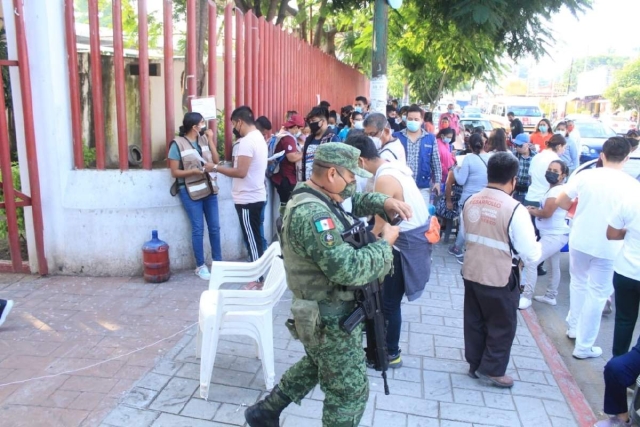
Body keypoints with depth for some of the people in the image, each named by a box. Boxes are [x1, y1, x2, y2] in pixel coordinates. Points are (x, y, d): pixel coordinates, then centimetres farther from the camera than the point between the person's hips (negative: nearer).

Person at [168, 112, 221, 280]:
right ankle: (200, 266, 13)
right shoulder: (177, 144, -9)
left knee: (215, 227, 9)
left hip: (209, 188, 5)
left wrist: (210, 140, -5)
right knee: (198, 229, -1)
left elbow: (216, 161, 0)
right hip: (190, 192, -5)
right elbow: (174, 172, -8)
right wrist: (194, 171, -22)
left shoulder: (204, 139, 6)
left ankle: (218, 261, 22)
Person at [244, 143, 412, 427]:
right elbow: (348, 269, -35)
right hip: (330, 319, -10)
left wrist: (385, 202, -1)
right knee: (351, 390, 8)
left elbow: (357, 200, 19)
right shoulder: (311, 214, -30)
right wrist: (385, 242, -20)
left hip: (325, 311, 10)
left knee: (317, 365, 31)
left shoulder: (319, 198, 2)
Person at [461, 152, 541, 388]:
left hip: (471, 273, 6)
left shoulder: (470, 202, -2)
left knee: (474, 322, 20)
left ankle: (475, 364, 35)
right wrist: (535, 247, 7)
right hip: (500, 279, -6)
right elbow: (531, 255, -15)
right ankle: (492, 369, 28)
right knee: (502, 325, 15)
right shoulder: (515, 209, -21)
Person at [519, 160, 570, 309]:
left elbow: (547, 213, -25)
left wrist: (531, 211, -7)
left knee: (530, 261, -16)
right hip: (554, 234, 11)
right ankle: (550, 296, 34)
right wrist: (535, 209, 3)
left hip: (555, 236, -11)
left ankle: (526, 297, -10)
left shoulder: (557, 191, -21)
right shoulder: (554, 189, 12)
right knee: (554, 266, 20)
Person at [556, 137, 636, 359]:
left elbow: (560, 201, -4)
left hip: (579, 240, 2)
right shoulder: (631, 184, -12)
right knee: (597, 294, 9)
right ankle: (584, 346, 17)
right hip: (608, 247, -2)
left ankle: (574, 327, 39)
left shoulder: (585, 175, -7)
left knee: (578, 283, 25)